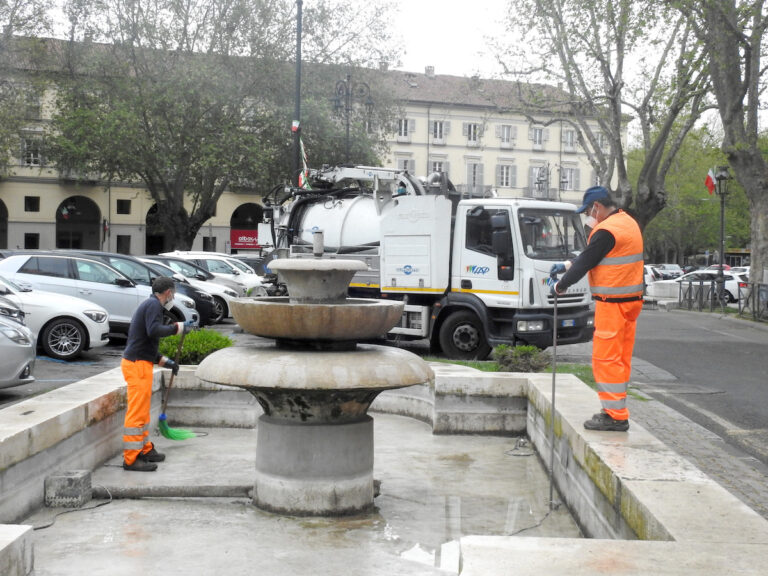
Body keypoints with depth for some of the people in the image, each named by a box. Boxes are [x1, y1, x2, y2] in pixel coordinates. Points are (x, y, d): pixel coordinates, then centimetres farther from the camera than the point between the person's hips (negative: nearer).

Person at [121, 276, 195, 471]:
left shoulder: (149, 305, 21)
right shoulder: (153, 305, -9)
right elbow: (154, 330, -28)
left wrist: (165, 362, 27)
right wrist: (179, 327, -19)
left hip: (137, 362, 11)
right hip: (138, 364, -11)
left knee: (142, 411, 20)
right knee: (137, 412, -9)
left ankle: (145, 450, 31)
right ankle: (131, 459, -7)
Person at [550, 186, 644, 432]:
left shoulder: (607, 231, -18)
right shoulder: (628, 222, 14)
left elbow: (586, 262, -13)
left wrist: (561, 285, 0)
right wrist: (567, 265, 21)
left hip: (613, 303, -10)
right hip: (631, 300, 10)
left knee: (606, 358, -5)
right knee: (621, 358, 14)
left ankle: (615, 415, -2)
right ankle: (615, 411, 21)